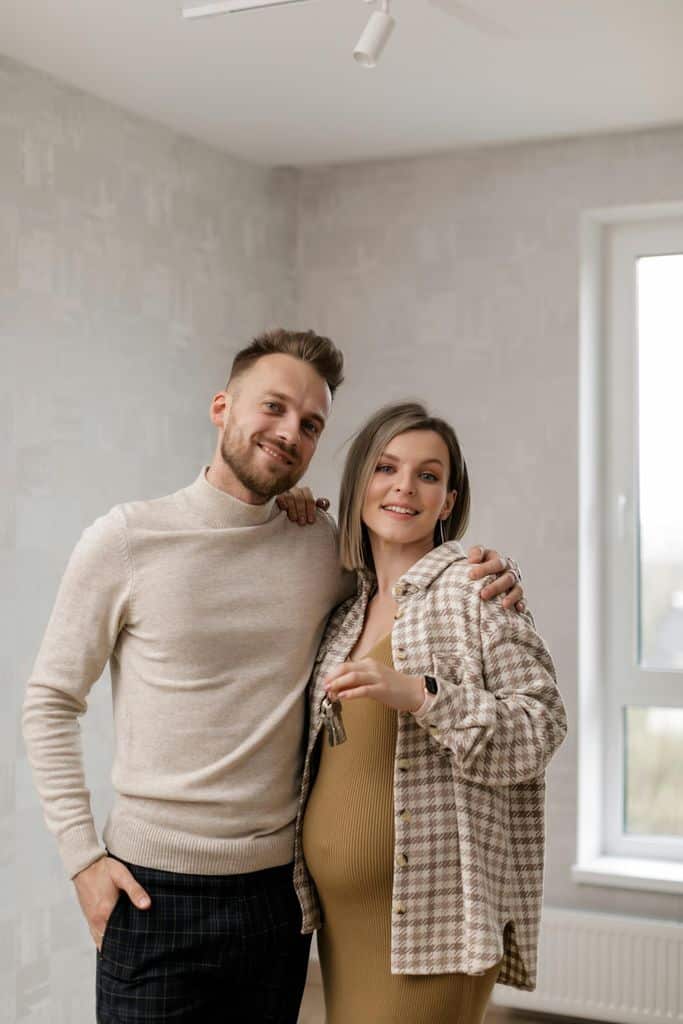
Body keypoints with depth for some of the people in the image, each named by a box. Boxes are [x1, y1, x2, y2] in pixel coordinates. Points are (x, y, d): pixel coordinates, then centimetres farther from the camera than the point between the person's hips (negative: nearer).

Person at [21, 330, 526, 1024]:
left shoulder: (326, 548, 2)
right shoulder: (127, 539, -5)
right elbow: (50, 703, 0)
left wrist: (483, 582, -4)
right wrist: (83, 857, -7)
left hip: (277, 889, 3)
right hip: (154, 890, -3)